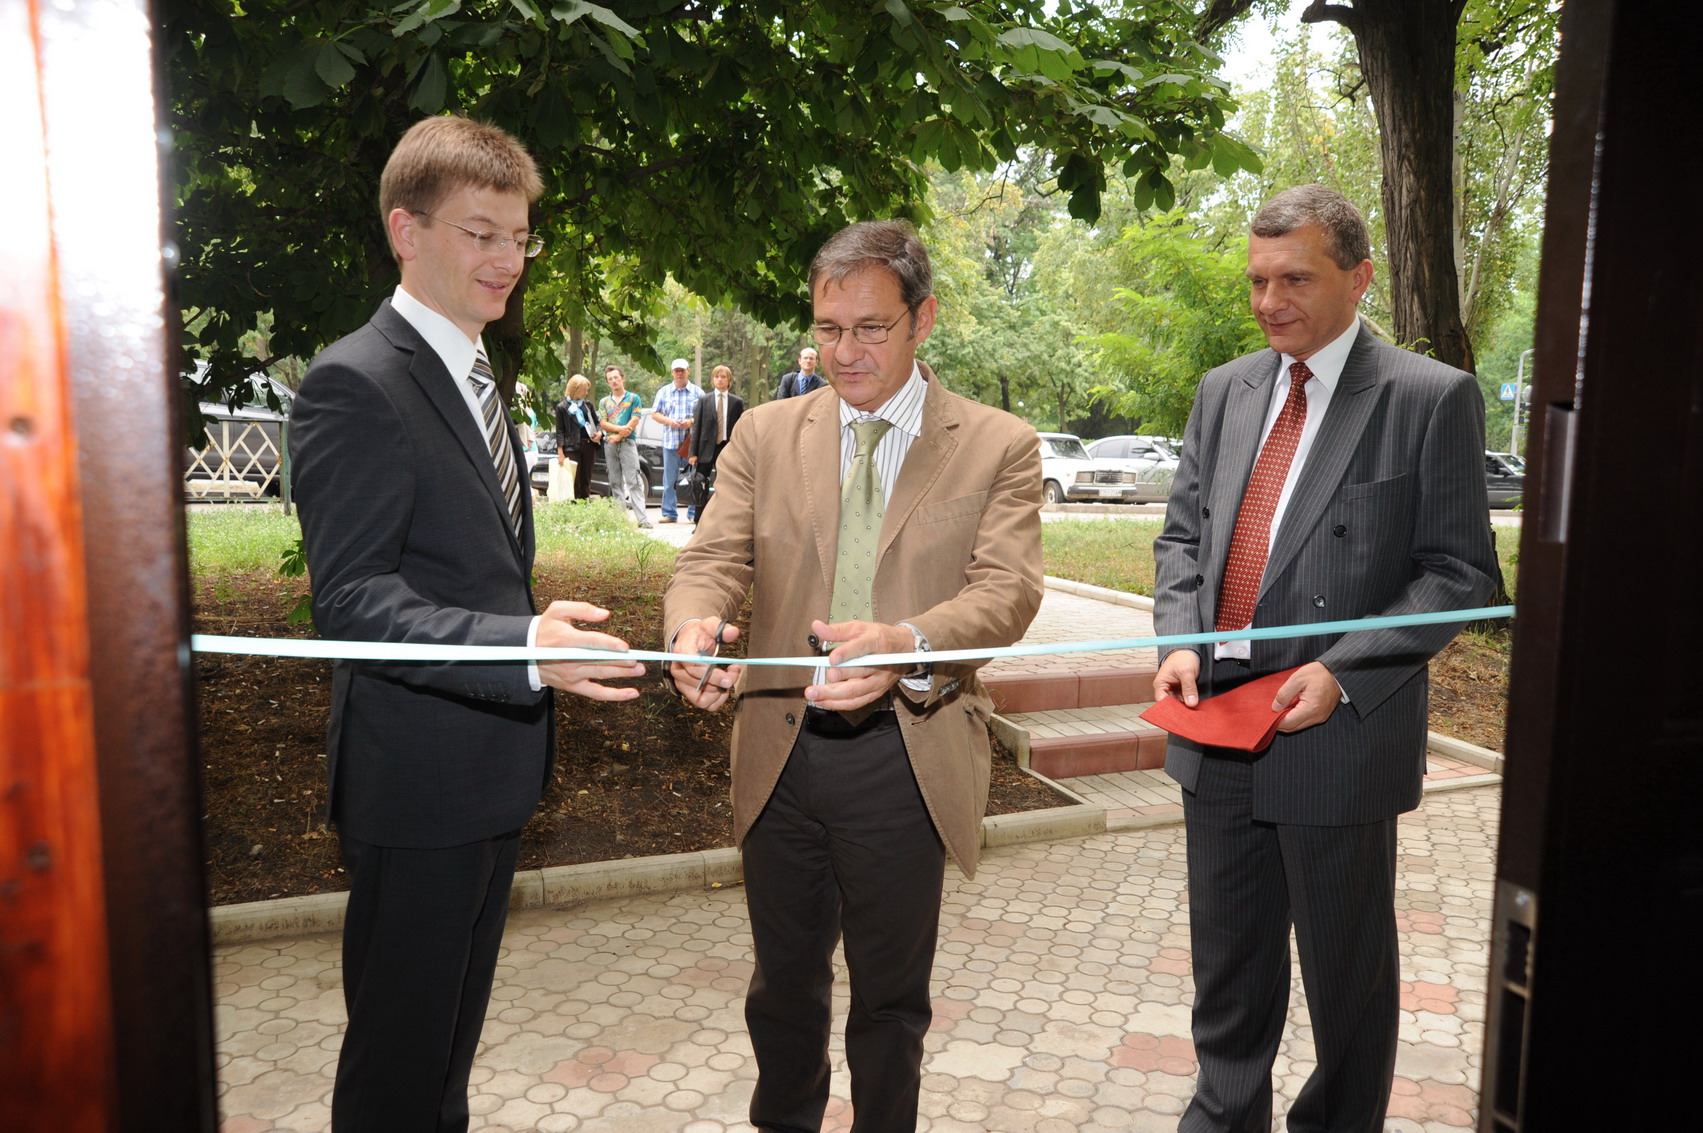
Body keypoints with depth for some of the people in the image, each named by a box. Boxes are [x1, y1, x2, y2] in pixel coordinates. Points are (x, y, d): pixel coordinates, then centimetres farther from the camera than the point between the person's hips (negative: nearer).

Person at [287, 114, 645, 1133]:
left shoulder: (474, 375, 13)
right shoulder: (355, 384, -18)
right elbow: (353, 600, -25)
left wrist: (537, 639, 19)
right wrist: (524, 648, -36)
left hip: (493, 763, 9)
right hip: (418, 775, -9)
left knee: (458, 1015, 25)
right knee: (400, 1044, 7)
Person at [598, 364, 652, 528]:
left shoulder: (633, 398, 4)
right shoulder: (604, 402, 14)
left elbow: (634, 422, -5)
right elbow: (603, 423, 4)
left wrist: (618, 436, -11)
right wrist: (620, 428, -13)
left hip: (627, 442, -4)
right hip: (609, 445, 4)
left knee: (633, 481, -11)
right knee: (615, 482, 5)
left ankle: (642, 518, -16)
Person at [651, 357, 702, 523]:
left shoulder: (697, 392, 8)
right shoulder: (664, 392, 12)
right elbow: (655, 414, 10)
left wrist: (692, 421, -13)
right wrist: (669, 421, -9)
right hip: (670, 441, 1)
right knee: (669, 480, 2)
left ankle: (694, 514, 3)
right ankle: (669, 513, 7)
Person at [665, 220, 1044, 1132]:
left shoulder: (998, 447, -3)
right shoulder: (766, 434, 5)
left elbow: (1007, 590, -14)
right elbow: (712, 558, -3)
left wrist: (906, 642, -35)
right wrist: (693, 626, -27)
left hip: (908, 759, -2)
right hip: (782, 749, 3)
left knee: (891, 993, 16)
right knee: (784, 979, 21)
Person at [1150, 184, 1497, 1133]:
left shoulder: (1433, 398, -8)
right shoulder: (1225, 391, 8)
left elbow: (1459, 571, -9)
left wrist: (1344, 671, -20)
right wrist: (1181, 641, -5)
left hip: (1339, 735, -5)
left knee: (1346, 967, 14)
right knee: (1228, 958, 21)